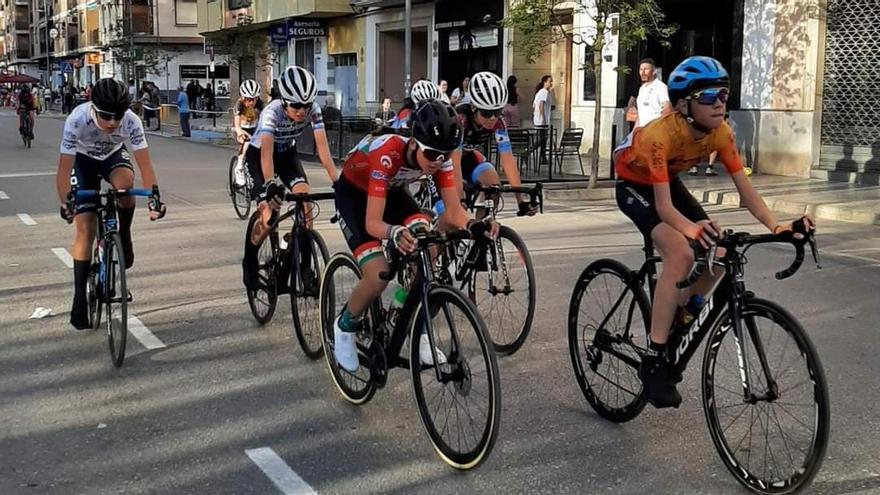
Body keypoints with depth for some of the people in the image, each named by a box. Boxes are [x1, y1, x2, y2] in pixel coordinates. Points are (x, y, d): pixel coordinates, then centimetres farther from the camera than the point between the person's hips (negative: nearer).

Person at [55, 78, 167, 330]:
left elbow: (144, 163, -29)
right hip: (83, 160, -1)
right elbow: (64, 168, -33)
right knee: (84, 227, -10)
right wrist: (66, 202, -44)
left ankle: (124, 236, -7)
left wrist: (154, 196, -41)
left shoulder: (131, 121, -32)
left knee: (125, 183, -36)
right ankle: (80, 296, -3)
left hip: (114, 156, 1)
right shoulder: (77, 120, -36)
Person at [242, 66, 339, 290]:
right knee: (268, 217, -17)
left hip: (287, 152, 3)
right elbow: (266, 152, -49)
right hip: (258, 154, -3)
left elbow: (323, 148, -29)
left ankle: (305, 265, -12)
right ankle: (249, 261, 12)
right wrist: (271, 184, -65)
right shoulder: (272, 112, -36)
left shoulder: (313, 111, -26)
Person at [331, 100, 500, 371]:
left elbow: (454, 210, -24)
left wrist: (474, 225, -46)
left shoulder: (439, 156, -25)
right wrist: (394, 233, -65)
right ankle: (345, 325, 7)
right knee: (378, 277, -22)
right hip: (353, 193, -5)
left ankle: (418, 332, -4)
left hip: (392, 190, 5)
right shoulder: (387, 155, -40)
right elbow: (373, 222, -43)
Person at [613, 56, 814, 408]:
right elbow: (664, 206, -39)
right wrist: (690, 228, -60)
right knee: (681, 253, -29)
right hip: (634, 185, -7)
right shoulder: (661, 134, -36)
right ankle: (654, 359, -23)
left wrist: (775, 225, -35)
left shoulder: (721, 133, -19)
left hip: (669, 181, 7)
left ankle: (676, 326, 14)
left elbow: (745, 188, -18)